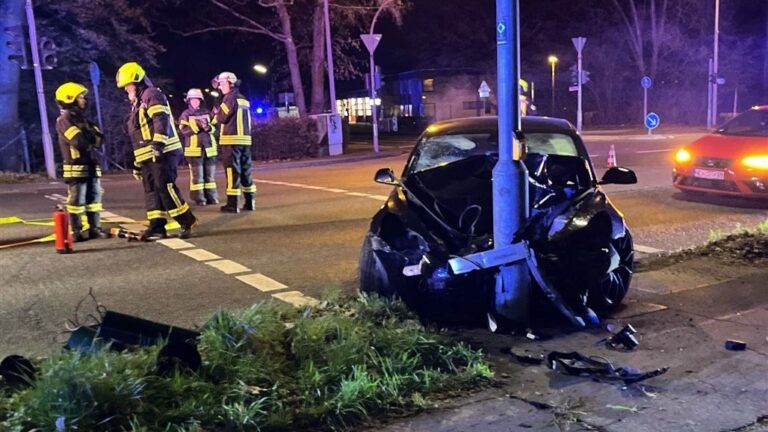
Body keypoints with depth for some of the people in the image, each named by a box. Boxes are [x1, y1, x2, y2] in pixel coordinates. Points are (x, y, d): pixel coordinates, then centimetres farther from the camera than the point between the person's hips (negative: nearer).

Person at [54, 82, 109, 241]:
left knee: (94, 197, 8)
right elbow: (80, 141, -21)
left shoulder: (83, 119, 19)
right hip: (76, 167, -8)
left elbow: (99, 138, 7)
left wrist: (87, 137, -11)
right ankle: (76, 232, 1)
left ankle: (95, 228, 14)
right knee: (77, 200, -4)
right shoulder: (64, 121, -8)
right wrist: (91, 137, -3)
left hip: (91, 166, 8)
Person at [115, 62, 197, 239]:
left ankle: (188, 222, -9)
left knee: (165, 188, -14)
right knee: (151, 191, 6)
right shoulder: (137, 104, 27)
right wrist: (137, 163, 25)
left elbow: (161, 120, -21)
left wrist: (159, 143, -32)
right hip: (148, 156, 10)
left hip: (161, 152, -10)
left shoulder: (152, 95, -4)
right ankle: (157, 226, 8)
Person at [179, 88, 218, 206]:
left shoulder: (207, 113, 11)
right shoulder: (185, 115, 1)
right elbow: (184, 131, -10)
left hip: (209, 148, 4)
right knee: (197, 175, -5)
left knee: (209, 174, 8)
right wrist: (196, 126, -20)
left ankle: (211, 197, 13)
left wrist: (208, 127, -14)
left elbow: (215, 126, 7)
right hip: (194, 149, -4)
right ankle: (199, 198, -1)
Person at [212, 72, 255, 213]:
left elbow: (222, 118, -11)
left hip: (231, 140, -8)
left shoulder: (230, 98, -8)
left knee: (232, 171, -6)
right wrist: (219, 113, 16)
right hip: (245, 139, 8)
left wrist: (216, 112, 9)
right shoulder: (243, 99, 18)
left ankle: (232, 204, -6)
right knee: (245, 170, 10)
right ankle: (250, 202, 11)